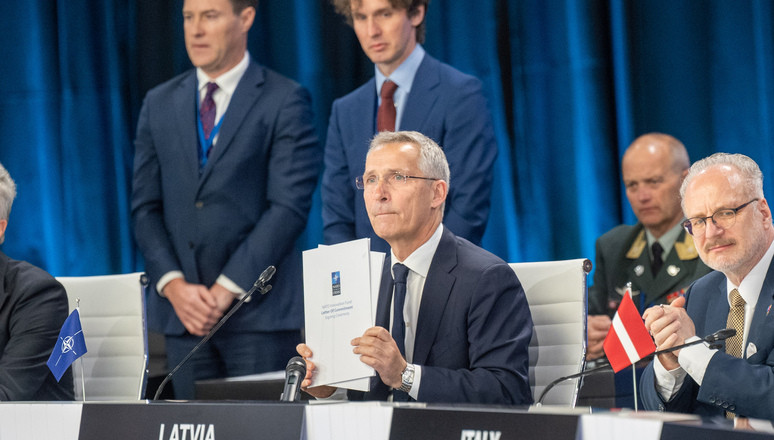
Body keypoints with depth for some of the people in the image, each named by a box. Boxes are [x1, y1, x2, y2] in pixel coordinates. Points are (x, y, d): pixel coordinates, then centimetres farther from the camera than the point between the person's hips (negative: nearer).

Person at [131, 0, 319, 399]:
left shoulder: (285, 101, 0)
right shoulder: (159, 104, 15)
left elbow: (288, 207, -8)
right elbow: (145, 208, 11)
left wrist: (227, 288, -13)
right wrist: (173, 284, -5)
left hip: (259, 312, -4)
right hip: (182, 312, 4)